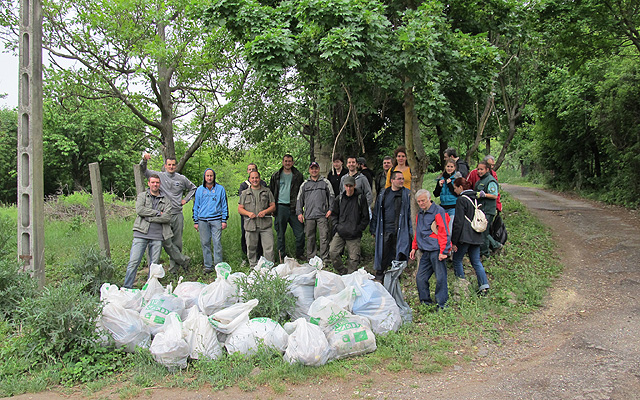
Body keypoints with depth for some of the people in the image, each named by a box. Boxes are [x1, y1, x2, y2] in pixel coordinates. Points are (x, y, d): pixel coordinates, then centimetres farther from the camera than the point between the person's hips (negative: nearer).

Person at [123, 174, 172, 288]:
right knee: (134, 261, -6)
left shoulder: (165, 200, 13)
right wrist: (158, 213, -7)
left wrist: (148, 218, -8)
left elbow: (167, 218, -3)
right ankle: (127, 287, 1)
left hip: (157, 236, 1)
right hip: (141, 233, -1)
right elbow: (139, 210, -7)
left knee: (154, 264, 3)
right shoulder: (142, 195, 12)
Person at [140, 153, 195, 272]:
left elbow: (193, 188, 24)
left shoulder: (181, 179, 9)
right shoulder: (159, 176, 4)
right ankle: (183, 260, 2)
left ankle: (174, 267, 15)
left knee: (177, 243, 5)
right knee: (166, 242, -11)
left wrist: (185, 200, 11)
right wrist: (144, 160, -18)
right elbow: (143, 170, 2)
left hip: (178, 214, 2)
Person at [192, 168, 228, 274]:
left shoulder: (220, 189, 7)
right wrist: (195, 221, 10)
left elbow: (224, 205, 9)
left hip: (216, 219, -2)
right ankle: (208, 266, 11)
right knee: (205, 243, 3)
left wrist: (224, 220, 2)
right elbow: (196, 206, 15)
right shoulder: (199, 190, 11)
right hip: (203, 220, 2)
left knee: (217, 242, -7)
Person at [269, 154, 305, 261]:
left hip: (294, 207, 0)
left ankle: (300, 254, 14)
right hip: (281, 207, 0)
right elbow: (271, 191, 11)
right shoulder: (276, 175, 8)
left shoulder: (298, 175, 8)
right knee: (280, 233, 5)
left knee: (300, 232, -3)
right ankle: (282, 257, 15)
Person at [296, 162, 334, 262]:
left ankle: (324, 258, -3)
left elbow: (331, 196, 10)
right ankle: (310, 258, 13)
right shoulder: (304, 184, 17)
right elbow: (299, 199, 17)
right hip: (308, 215, 2)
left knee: (324, 237, -7)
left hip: (322, 215, -2)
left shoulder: (325, 182, 12)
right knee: (310, 238, 5)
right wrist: (299, 212, 8)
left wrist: (330, 209, -2)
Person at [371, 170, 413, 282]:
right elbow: (376, 213, 14)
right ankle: (379, 277, 19)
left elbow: (411, 213, 2)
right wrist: (374, 230, 12)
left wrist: (411, 230, -5)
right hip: (385, 231, 2)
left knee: (398, 255, 1)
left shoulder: (407, 194, 4)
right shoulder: (383, 194, 9)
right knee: (382, 253, 4)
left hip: (400, 231, -1)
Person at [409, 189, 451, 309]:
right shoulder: (420, 214, 18)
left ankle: (441, 304, 7)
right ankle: (425, 302, 20)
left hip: (436, 251, -8)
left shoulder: (438, 211, -6)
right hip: (425, 252, 8)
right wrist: (414, 248, 22)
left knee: (440, 278, -2)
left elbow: (444, 233, -11)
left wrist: (443, 251, -15)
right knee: (420, 278, 7)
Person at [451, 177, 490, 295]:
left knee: (457, 260, 7)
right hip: (476, 236, 8)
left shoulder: (461, 200, -12)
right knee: (476, 261, 10)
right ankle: (484, 285, 3)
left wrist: (454, 241, -11)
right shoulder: (474, 198, 12)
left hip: (465, 236, -7)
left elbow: (458, 222, -15)